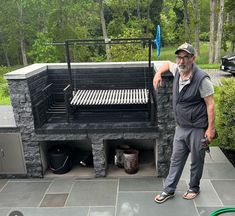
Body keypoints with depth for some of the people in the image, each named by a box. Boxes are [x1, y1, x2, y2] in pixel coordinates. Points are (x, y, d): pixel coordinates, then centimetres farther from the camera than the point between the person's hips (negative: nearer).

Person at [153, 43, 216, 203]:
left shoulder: (201, 78, -20)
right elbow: (168, 64, 25)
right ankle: (169, 190, 28)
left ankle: (194, 188, 36)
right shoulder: (177, 70, 0)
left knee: (196, 161, 14)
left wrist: (211, 128, -17)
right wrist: (158, 73, 7)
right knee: (176, 160, 15)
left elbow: (210, 104, -17)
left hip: (197, 129, -6)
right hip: (181, 127, 6)